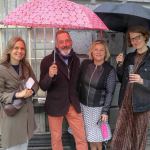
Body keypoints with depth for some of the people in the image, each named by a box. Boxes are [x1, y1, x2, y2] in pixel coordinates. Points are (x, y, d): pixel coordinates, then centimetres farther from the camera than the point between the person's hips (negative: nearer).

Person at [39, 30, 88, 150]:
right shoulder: (48, 61, -12)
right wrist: (49, 75, -31)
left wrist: (76, 99, 10)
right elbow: (43, 87, -12)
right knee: (56, 139, 14)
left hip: (74, 104, 3)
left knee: (82, 139, 8)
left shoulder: (75, 59, 2)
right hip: (55, 105, -3)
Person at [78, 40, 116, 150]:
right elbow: (79, 82, 6)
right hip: (83, 105, 3)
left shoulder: (110, 70, -13)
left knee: (97, 133, 10)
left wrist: (105, 111, -14)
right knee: (89, 132, 16)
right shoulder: (85, 63, -4)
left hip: (98, 107, -3)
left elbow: (109, 93, -11)